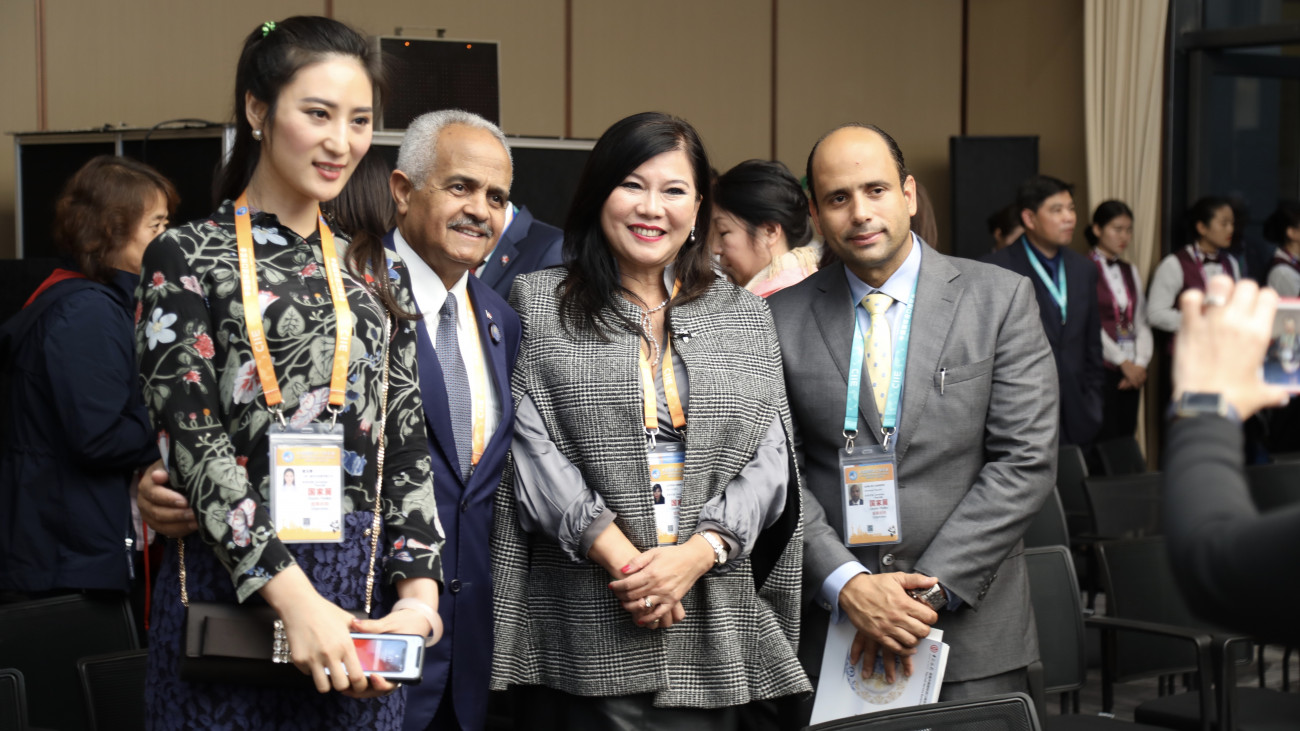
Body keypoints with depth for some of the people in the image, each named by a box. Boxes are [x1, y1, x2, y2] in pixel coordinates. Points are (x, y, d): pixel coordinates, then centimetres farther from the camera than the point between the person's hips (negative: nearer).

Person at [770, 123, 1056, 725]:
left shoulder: (1000, 299, 1)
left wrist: (930, 589, -11)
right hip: (826, 633, 1)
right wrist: (847, 585, -13)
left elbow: (1026, 461, -5)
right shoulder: (783, 319, 4)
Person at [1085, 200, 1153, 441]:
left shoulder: (1130, 271, 16)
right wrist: (1123, 362, -9)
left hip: (1131, 373, 6)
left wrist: (1141, 363, -2)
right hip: (1102, 369, -6)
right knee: (1105, 443, -9)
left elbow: (1141, 322, 12)